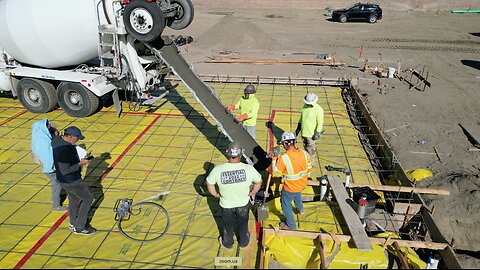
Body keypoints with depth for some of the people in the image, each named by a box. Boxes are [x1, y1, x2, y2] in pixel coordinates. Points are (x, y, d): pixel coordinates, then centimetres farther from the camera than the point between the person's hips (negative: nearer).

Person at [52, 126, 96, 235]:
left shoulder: (58, 139, -4)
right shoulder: (64, 150, -34)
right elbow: (64, 171, -30)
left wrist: (77, 159, 5)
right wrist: (80, 164, -21)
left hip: (64, 179, 10)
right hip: (71, 181, -10)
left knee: (73, 199, 27)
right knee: (88, 199, 7)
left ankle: (73, 223, 47)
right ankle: (79, 227, 18)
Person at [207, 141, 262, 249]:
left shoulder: (218, 170, -27)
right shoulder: (249, 169, -27)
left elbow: (209, 184, -12)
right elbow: (259, 182, -10)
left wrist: (216, 194, 4)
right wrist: (251, 193, 5)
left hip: (226, 204, 0)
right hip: (243, 203, 0)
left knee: (228, 225, 29)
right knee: (243, 224, 30)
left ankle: (228, 243, 55)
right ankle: (243, 241, 56)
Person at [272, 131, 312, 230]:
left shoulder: (283, 158, -33)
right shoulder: (304, 153, -16)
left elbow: (275, 169, -13)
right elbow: (309, 169, -2)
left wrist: (275, 155, -5)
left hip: (290, 187, -5)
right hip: (303, 184, 6)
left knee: (286, 204, 19)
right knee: (297, 192, 39)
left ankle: (291, 225, 34)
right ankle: (300, 209, 58)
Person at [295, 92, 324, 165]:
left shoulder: (318, 109, -20)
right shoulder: (305, 106, 1)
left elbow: (320, 123, -17)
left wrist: (317, 133, -20)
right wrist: (298, 127, 18)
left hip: (311, 134, -6)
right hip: (303, 132, 7)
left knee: (311, 149, 3)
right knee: (306, 147, 19)